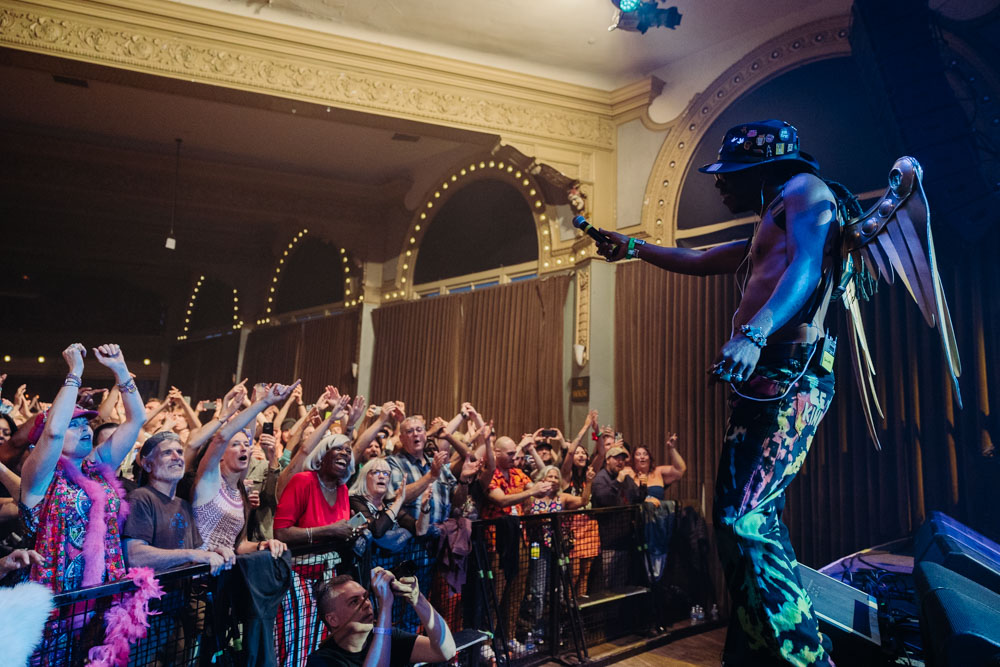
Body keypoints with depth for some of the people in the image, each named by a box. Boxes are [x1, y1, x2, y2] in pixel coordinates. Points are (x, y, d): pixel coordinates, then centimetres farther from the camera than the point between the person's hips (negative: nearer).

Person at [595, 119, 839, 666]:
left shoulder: (805, 190, 3)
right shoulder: (764, 233, 31)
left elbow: (807, 267, -16)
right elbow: (696, 262, 43)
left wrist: (753, 335, -31)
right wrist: (634, 247, 46)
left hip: (791, 378, -10)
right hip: (756, 380, 10)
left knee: (745, 519, -19)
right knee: (744, 516, 7)